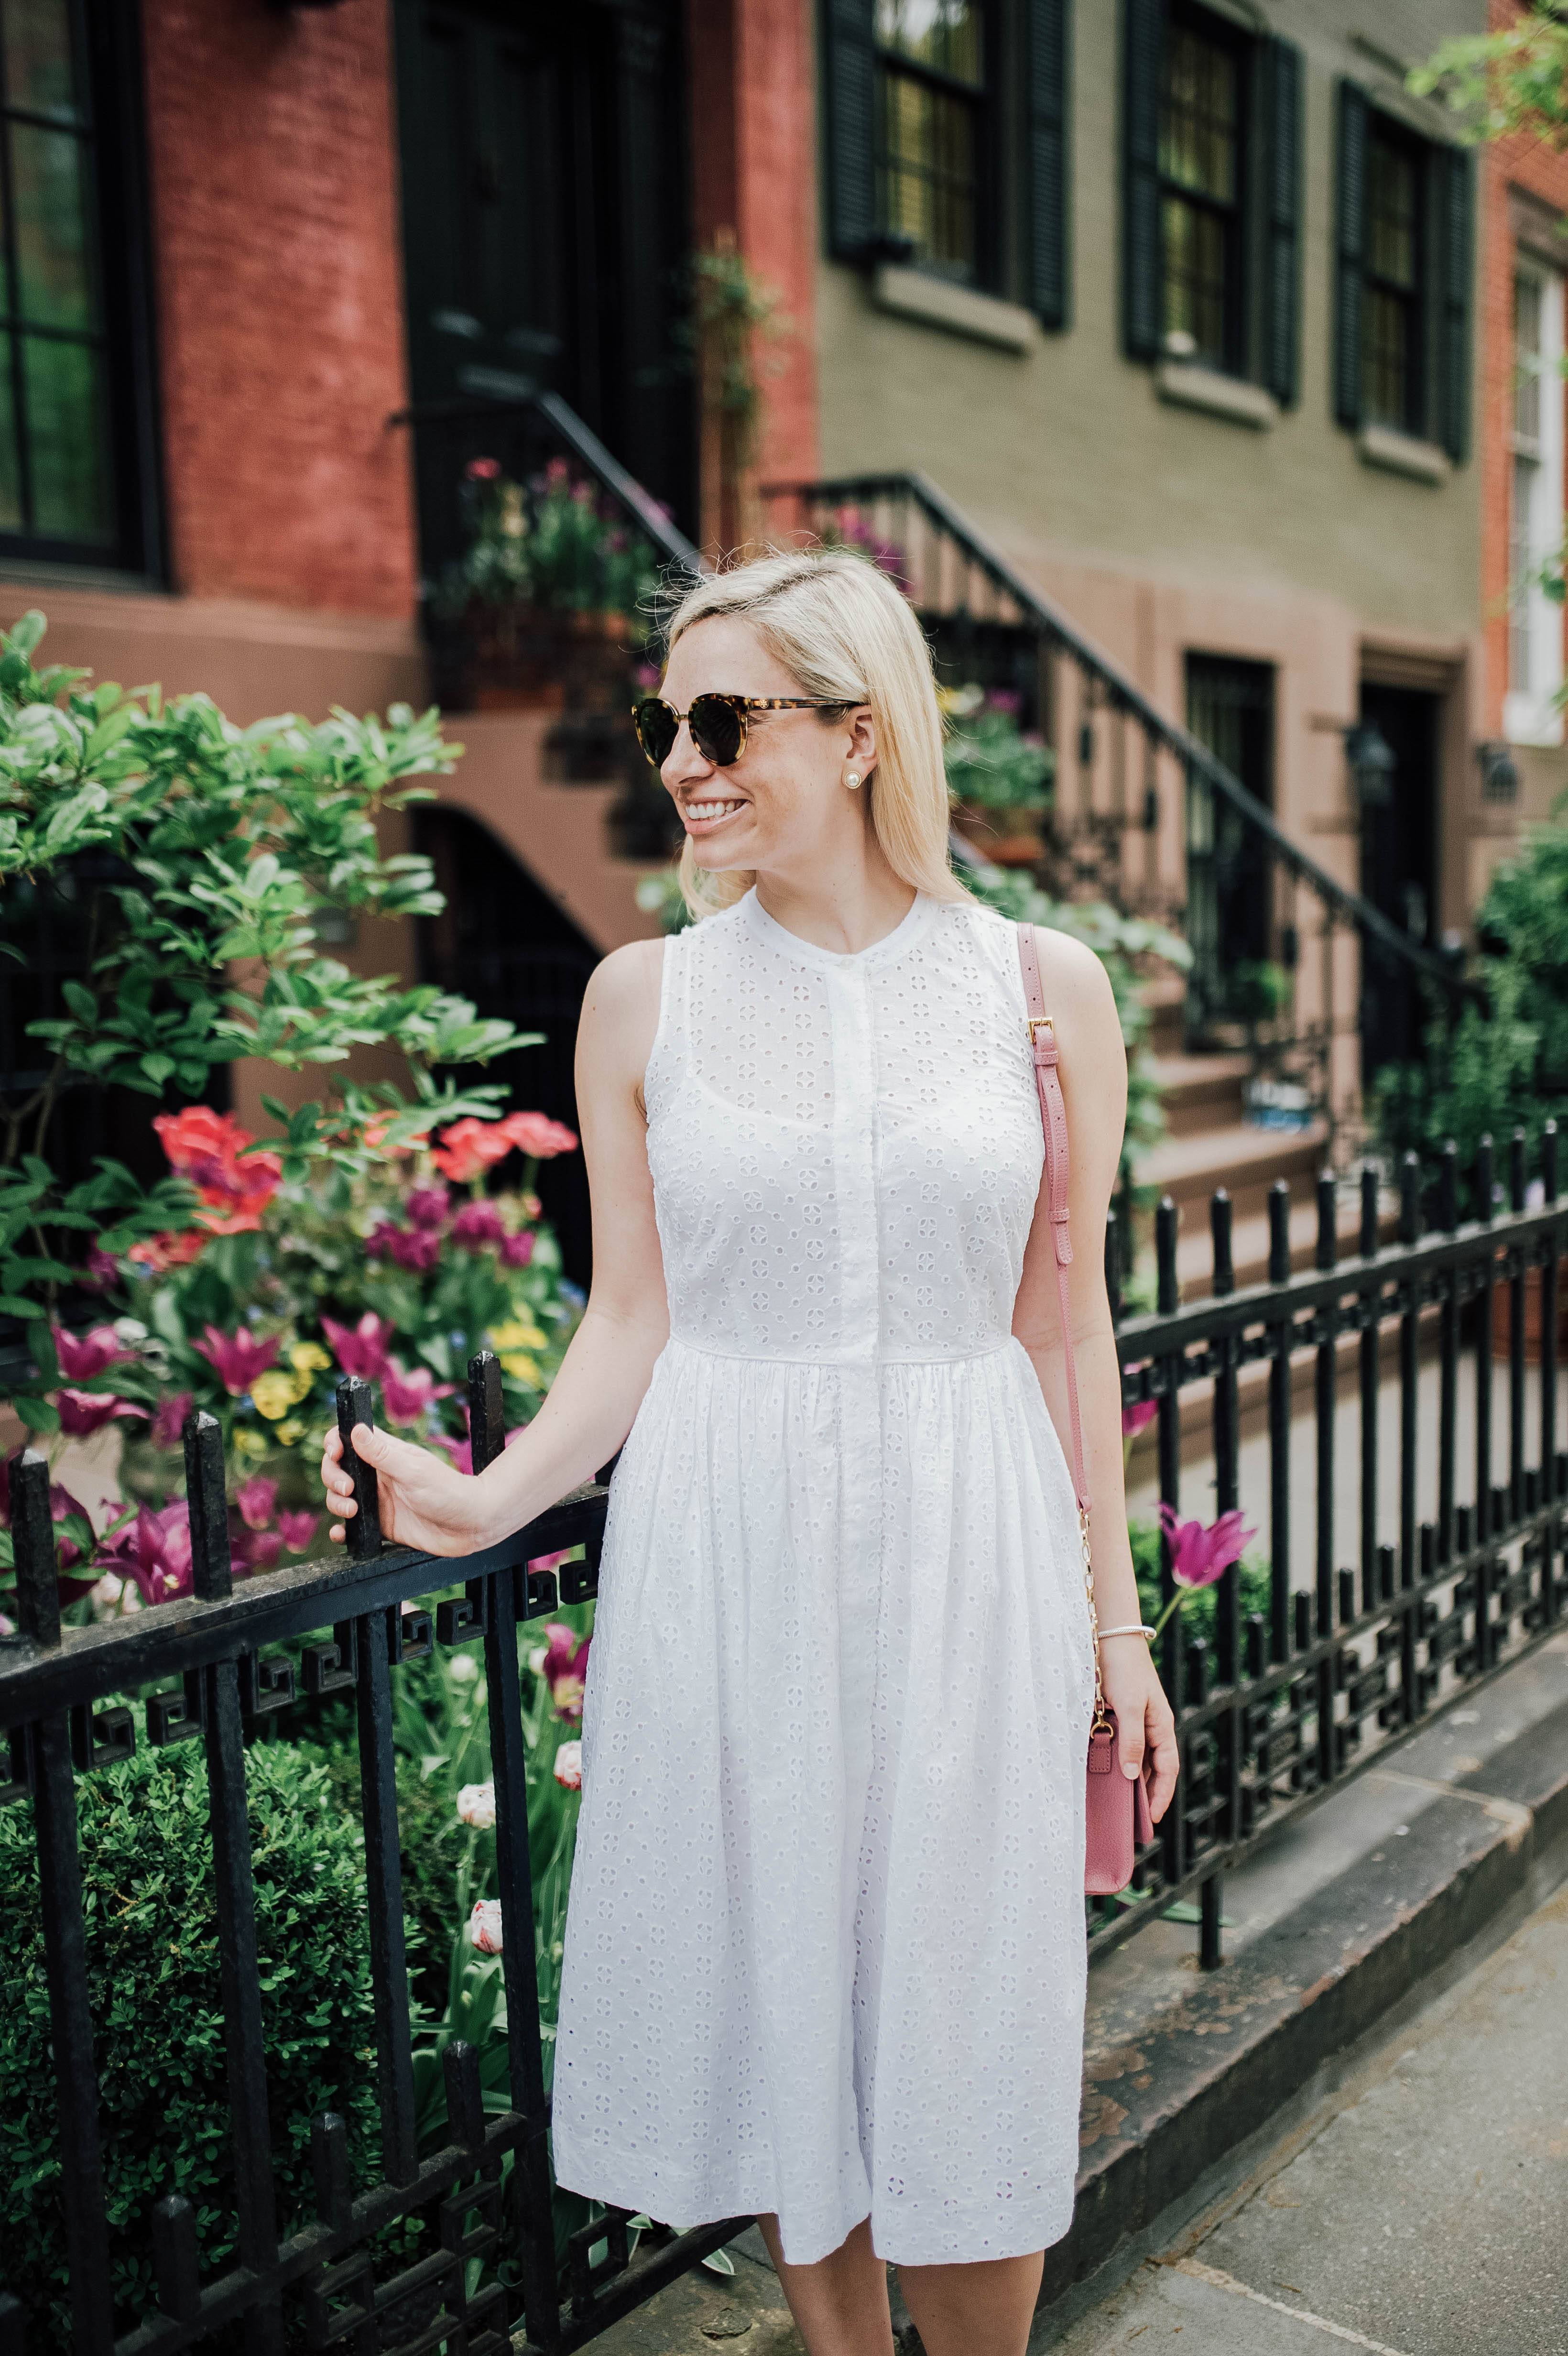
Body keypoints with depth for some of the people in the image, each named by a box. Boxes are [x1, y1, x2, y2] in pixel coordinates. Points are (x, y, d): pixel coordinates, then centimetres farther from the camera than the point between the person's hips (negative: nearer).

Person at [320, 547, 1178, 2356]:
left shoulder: (1042, 989, -1)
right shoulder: (646, 997, 0)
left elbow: (1062, 1328, 4)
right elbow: (632, 1325, 2)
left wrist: (1120, 1619, 7)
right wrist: (488, 1501, -14)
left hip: (965, 1554, 0)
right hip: (725, 1553, 1)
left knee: (964, 2036, 11)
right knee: (776, 2010, 14)